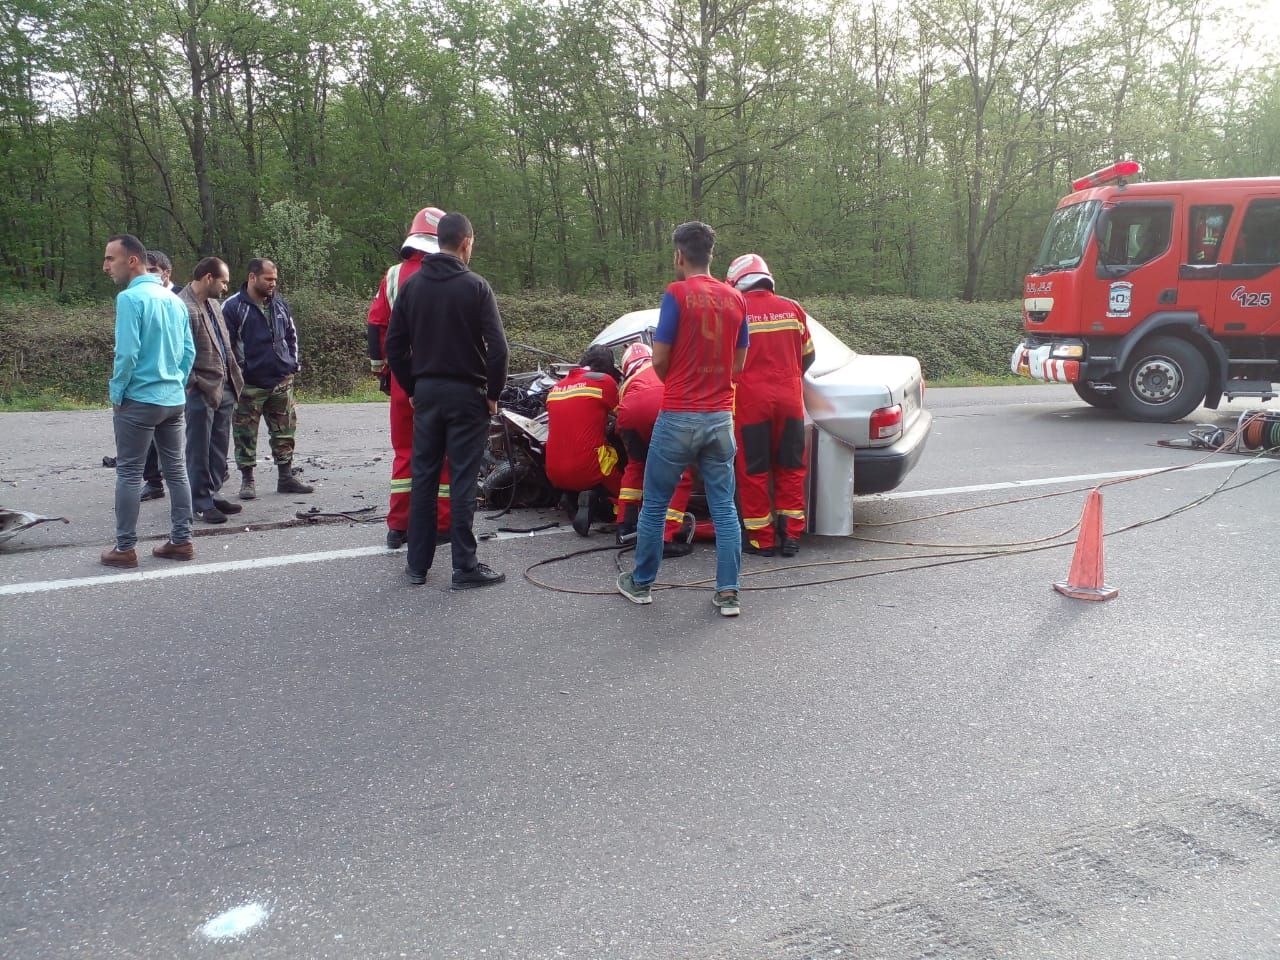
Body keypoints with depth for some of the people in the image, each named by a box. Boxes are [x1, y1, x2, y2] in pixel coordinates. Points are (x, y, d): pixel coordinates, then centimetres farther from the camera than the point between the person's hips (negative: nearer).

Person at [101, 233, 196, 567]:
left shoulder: (130, 298, -14)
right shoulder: (174, 299, 9)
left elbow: (127, 353, -19)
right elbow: (189, 351, 10)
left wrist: (116, 393, -7)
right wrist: (176, 385, 16)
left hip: (139, 401, -7)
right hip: (174, 400, 7)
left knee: (129, 474, 1)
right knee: (176, 470, 11)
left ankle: (125, 548, 6)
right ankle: (181, 540, 15)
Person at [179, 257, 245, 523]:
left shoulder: (213, 304, 14)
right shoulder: (182, 307, -15)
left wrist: (235, 376, 15)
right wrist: (195, 385, -17)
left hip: (225, 388, 9)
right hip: (201, 391, -9)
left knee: (219, 448, 15)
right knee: (199, 449, 1)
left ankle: (212, 494, 26)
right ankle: (201, 503, 9)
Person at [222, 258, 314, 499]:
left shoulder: (279, 305, 11)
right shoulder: (233, 307, -7)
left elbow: (291, 335, 21)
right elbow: (227, 344, -7)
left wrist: (292, 364, 11)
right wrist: (238, 374, -9)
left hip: (281, 381, 5)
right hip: (249, 386, -5)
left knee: (284, 432, 9)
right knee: (245, 435, 2)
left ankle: (286, 478, 18)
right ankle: (247, 480, 11)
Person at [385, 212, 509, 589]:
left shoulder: (412, 285, 6)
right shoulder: (475, 286, -9)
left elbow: (395, 344, 7)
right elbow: (496, 346, -15)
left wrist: (411, 387, 14)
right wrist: (493, 393, -4)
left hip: (426, 392, 5)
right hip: (466, 393, -5)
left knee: (423, 476, 11)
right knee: (463, 480, -1)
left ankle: (418, 564, 17)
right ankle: (465, 567, 2)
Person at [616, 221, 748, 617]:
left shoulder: (677, 294, -10)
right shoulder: (735, 299, 6)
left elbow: (659, 360, -7)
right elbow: (739, 363, 13)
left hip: (678, 417, -4)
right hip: (720, 417, 4)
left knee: (654, 504, 10)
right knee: (724, 506, 8)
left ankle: (641, 583, 22)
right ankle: (728, 592, 9)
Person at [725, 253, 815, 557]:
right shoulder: (793, 309, 6)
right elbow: (808, 355, 14)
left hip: (751, 399, -3)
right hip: (790, 397, 4)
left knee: (753, 471, 6)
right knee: (790, 468, 13)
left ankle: (762, 539, 10)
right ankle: (791, 536, 15)